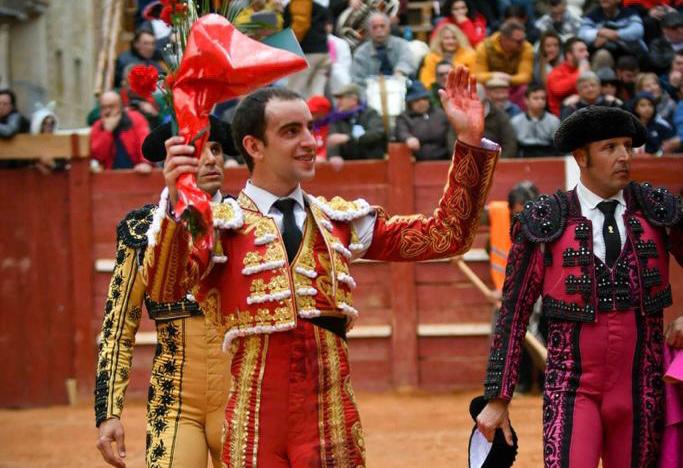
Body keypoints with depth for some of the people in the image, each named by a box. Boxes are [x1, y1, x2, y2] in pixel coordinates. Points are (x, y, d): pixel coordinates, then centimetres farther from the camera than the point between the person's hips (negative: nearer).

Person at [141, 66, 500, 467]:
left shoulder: (342, 220, 12)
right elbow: (165, 286, -18)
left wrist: (469, 142, -1)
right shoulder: (222, 225, -1)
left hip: (334, 429, 3)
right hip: (257, 428, -3)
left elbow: (445, 235, 9)